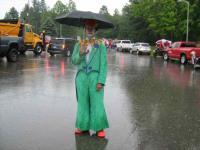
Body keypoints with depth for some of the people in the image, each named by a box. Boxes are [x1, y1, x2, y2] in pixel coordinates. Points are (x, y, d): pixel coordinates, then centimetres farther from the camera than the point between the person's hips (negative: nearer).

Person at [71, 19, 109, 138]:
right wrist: (80, 53, -19)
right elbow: (74, 61, 2)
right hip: (81, 77, 3)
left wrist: (101, 81, -12)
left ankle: (100, 128, 8)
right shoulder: (79, 45, 9)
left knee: (97, 103, -2)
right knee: (82, 102, 9)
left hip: (95, 77, -3)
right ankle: (83, 126, 20)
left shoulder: (100, 46, 0)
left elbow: (103, 65, -4)